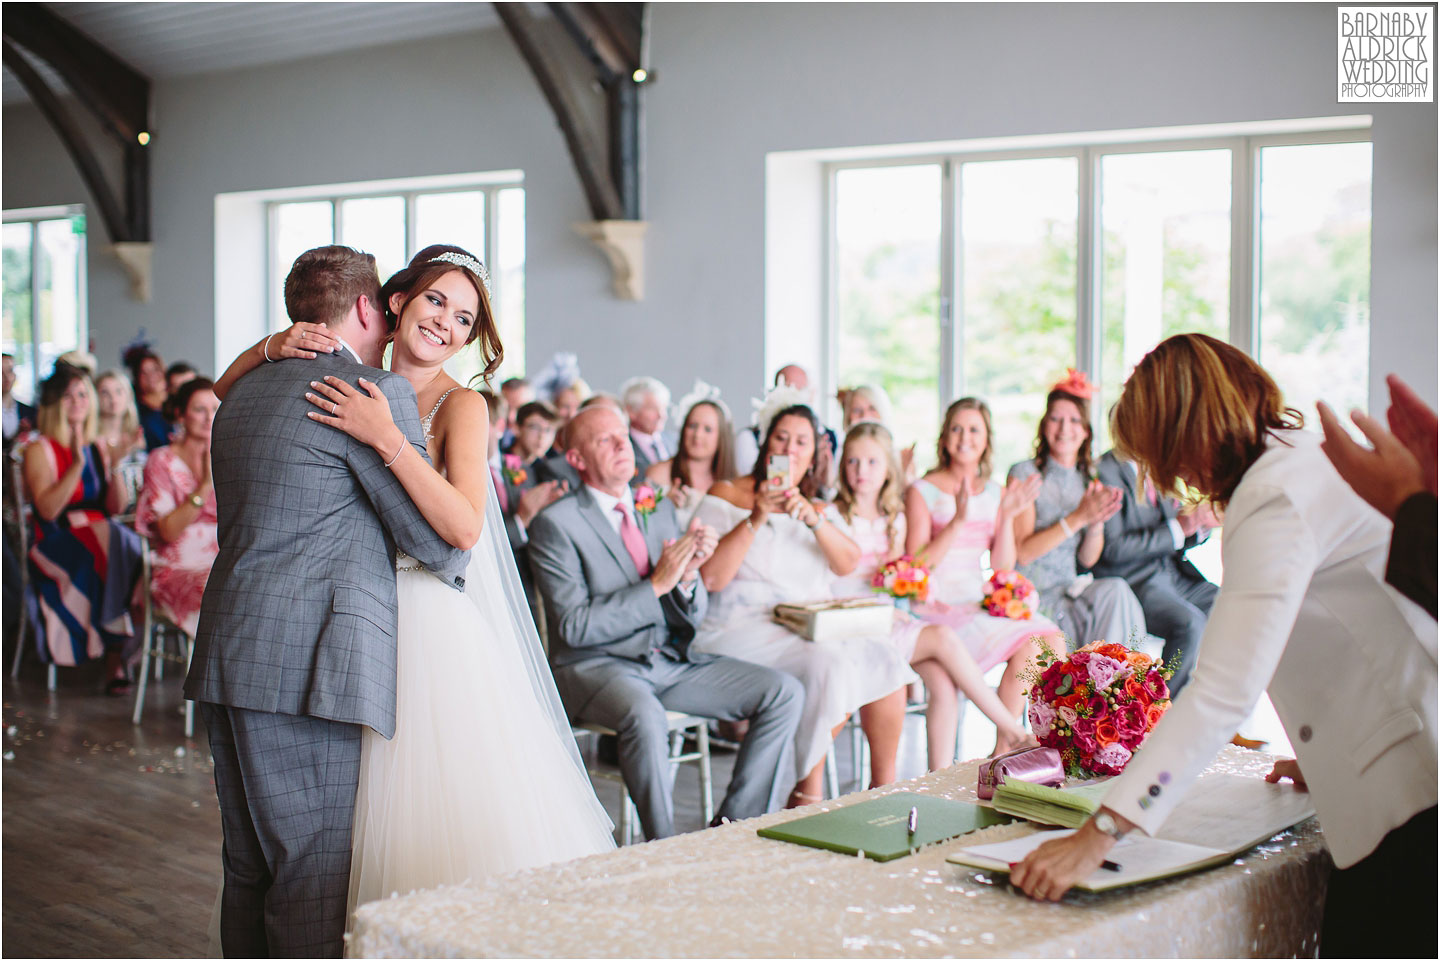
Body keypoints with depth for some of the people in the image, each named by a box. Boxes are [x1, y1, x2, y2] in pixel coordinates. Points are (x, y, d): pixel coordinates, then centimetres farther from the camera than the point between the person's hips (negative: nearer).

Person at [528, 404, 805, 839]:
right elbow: (575, 626, -15)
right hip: (596, 665, -6)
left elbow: (692, 616, 13)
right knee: (644, 714, -39)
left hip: (672, 660, 6)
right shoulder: (555, 525, -6)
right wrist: (656, 584, -19)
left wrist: (688, 576, -11)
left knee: (785, 692, -10)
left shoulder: (660, 509, 13)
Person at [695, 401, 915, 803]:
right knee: (827, 664, -33)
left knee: (882, 656, -21)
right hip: (744, 630, -6)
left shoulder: (816, 509, 21)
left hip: (812, 626, 6)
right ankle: (807, 795, -19)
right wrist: (757, 519, -18)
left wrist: (813, 519, -17)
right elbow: (710, 578, -11)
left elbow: (847, 563, 0)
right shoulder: (727, 496, 4)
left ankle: (884, 786, -8)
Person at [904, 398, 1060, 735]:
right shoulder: (923, 491, -1)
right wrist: (958, 521, -19)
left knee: (1052, 639, -19)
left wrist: (1008, 517, -4)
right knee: (1026, 646, -26)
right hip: (938, 606, -6)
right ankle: (1004, 749, -15)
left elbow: (1003, 567, 9)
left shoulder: (995, 494, 14)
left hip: (981, 603, 6)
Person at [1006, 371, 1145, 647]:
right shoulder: (1025, 474, -3)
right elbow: (1023, 552, -12)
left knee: (1116, 590, -27)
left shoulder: (1089, 479, 14)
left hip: (1072, 590, 5)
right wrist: (1078, 518, -18)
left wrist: (1098, 523, -10)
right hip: (1033, 592, -5)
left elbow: (1087, 560, 11)